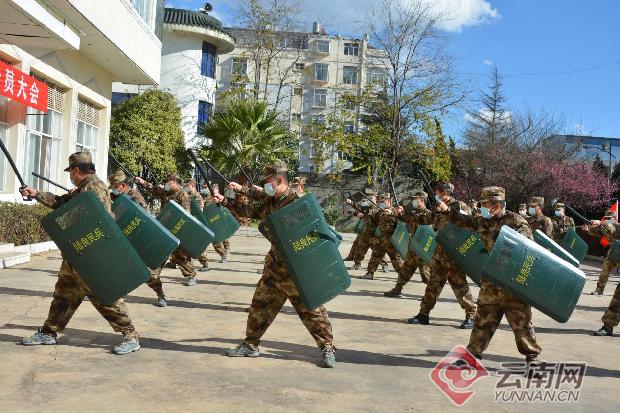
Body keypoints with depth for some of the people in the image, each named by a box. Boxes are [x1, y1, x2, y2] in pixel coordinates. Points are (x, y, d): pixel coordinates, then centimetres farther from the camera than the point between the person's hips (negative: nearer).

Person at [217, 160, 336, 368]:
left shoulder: (296, 201, -16)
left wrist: (243, 190, -20)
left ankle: (327, 348, 8)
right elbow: (249, 210, 19)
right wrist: (226, 202, 10)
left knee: (311, 308, -2)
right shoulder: (269, 201, 8)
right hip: (274, 265, 7)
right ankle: (250, 345, 26)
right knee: (260, 305, 13)